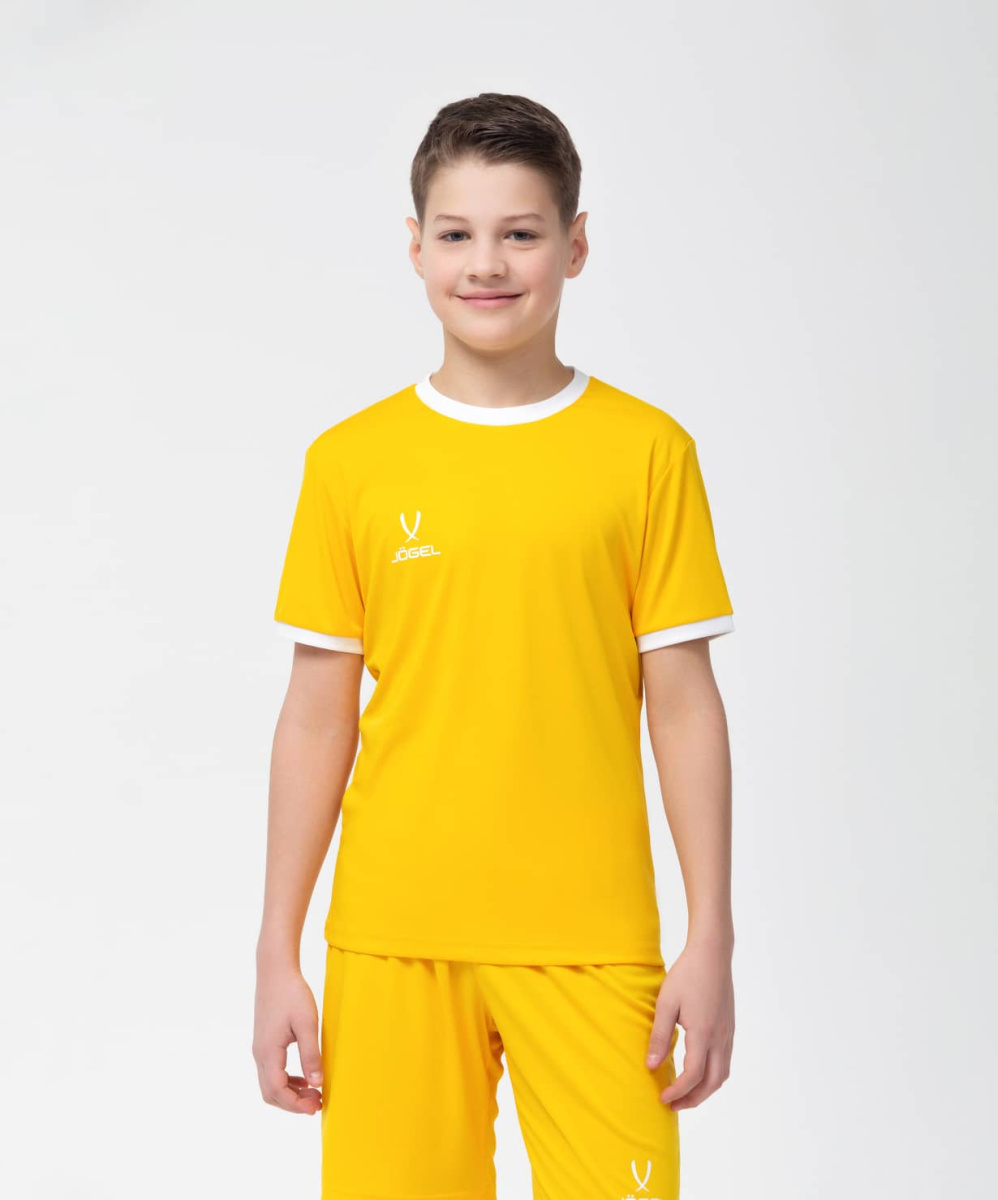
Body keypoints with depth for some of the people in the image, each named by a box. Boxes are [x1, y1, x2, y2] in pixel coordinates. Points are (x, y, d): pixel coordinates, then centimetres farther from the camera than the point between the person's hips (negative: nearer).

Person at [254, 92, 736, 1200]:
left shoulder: (645, 451, 1)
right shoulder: (352, 460, 4)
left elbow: (683, 704, 2)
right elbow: (316, 717, 6)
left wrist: (712, 942, -1)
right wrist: (278, 953, 6)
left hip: (590, 941, -1)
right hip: (394, 936, 1)